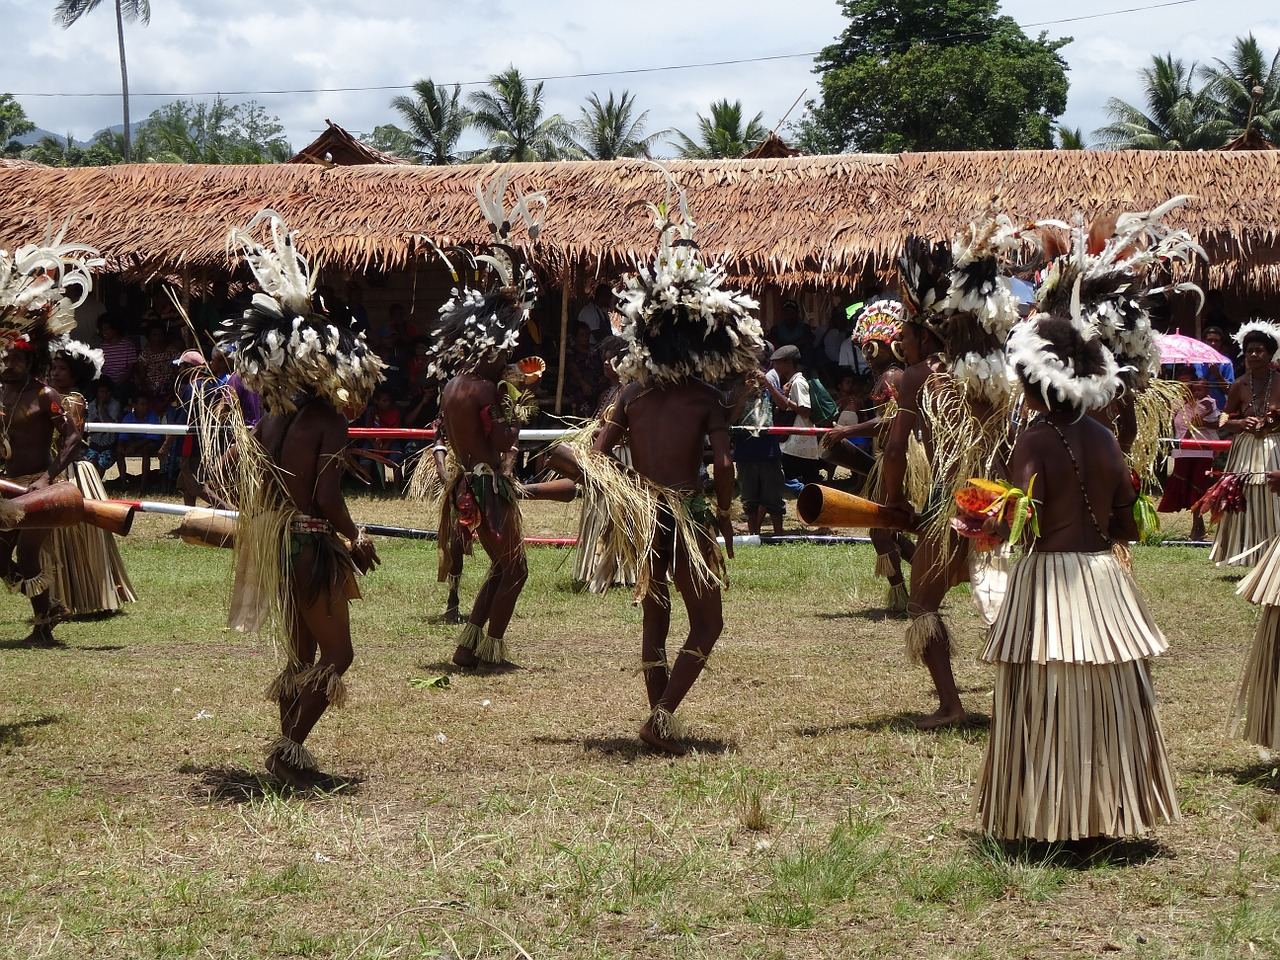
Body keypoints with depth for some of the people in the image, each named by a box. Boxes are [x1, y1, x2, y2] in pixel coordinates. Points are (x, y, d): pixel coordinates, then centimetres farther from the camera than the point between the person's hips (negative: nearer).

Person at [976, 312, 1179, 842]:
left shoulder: (1035, 439, -11)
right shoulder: (1105, 439, 6)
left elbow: (1022, 525, -20)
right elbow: (1128, 525, 7)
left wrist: (986, 524, -1)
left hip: (1049, 579, -6)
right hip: (1104, 576, 6)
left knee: (1046, 710, 2)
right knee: (1106, 707, 12)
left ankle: (1043, 818, 6)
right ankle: (1105, 810, 19)